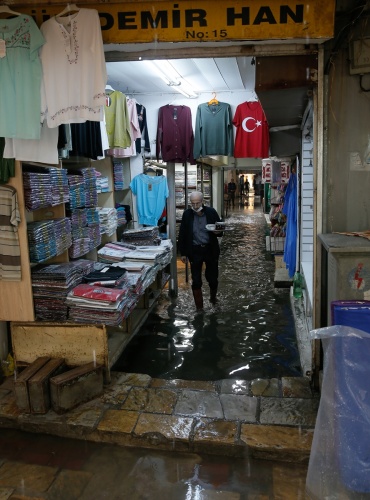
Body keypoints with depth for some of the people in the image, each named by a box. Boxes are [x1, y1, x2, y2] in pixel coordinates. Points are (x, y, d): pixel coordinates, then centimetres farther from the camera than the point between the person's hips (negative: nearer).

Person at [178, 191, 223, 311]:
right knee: (196, 281, 2)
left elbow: (220, 230, 4)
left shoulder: (211, 212, -4)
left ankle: (213, 297, 40)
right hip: (194, 250, 0)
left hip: (210, 250, 0)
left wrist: (218, 232, -21)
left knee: (213, 278, 10)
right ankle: (199, 306, 16)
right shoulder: (187, 214, -3)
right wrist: (183, 253, 2)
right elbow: (182, 234, 3)